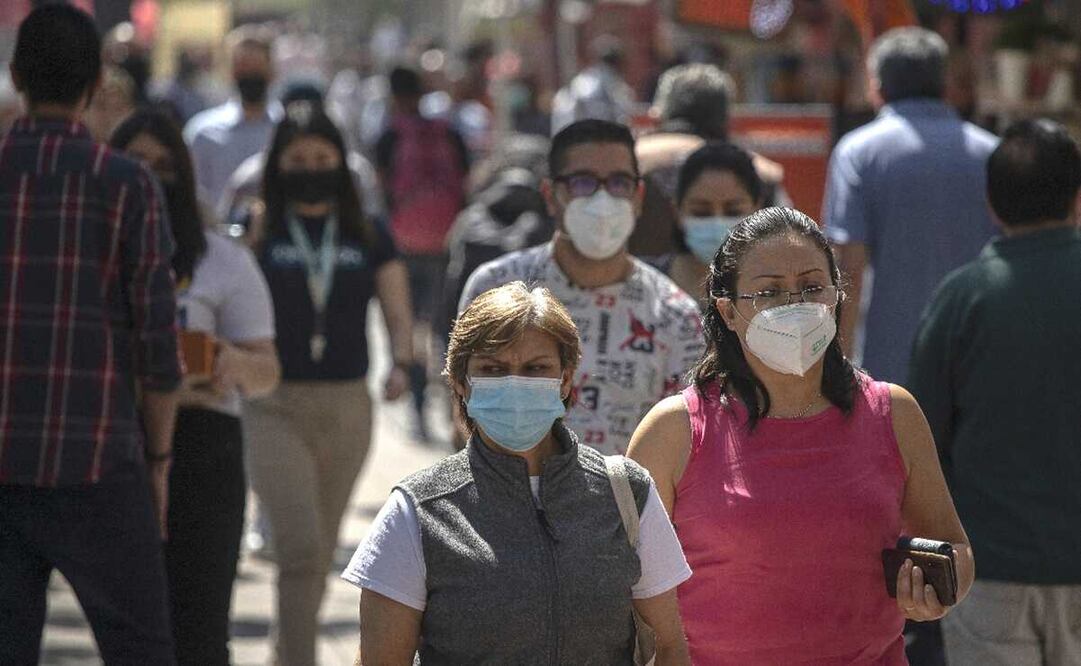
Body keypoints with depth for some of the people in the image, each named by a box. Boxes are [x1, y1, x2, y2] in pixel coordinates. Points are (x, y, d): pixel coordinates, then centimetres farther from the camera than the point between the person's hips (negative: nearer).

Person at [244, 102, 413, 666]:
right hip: (275, 407, -3)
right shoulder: (257, 233, 1)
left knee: (321, 554, 14)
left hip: (348, 408, 3)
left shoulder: (368, 238, 9)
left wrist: (400, 362, -12)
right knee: (300, 548, -16)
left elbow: (398, 314, 8)